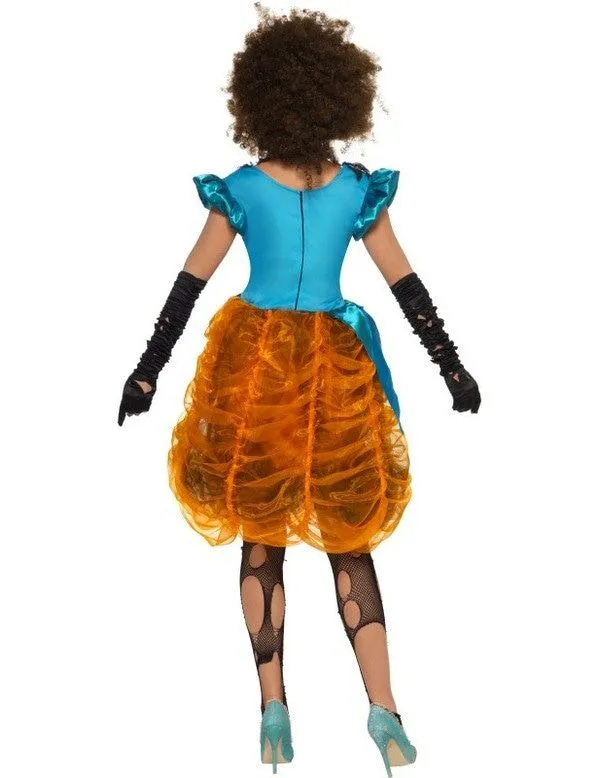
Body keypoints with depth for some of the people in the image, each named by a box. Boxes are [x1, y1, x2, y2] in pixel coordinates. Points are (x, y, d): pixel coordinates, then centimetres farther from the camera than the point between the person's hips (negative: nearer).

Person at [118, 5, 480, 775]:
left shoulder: (239, 188, -4)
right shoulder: (362, 188, -2)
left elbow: (189, 282, -1)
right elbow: (406, 284, 2)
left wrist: (147, 370, 5)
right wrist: (453, 368, 9)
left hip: (254, 366, 0)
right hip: (336, 369, 1)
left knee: (262, 537, 9)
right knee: (349, 538, 8)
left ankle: (274, 707, 12)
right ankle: (383, 711, 3)